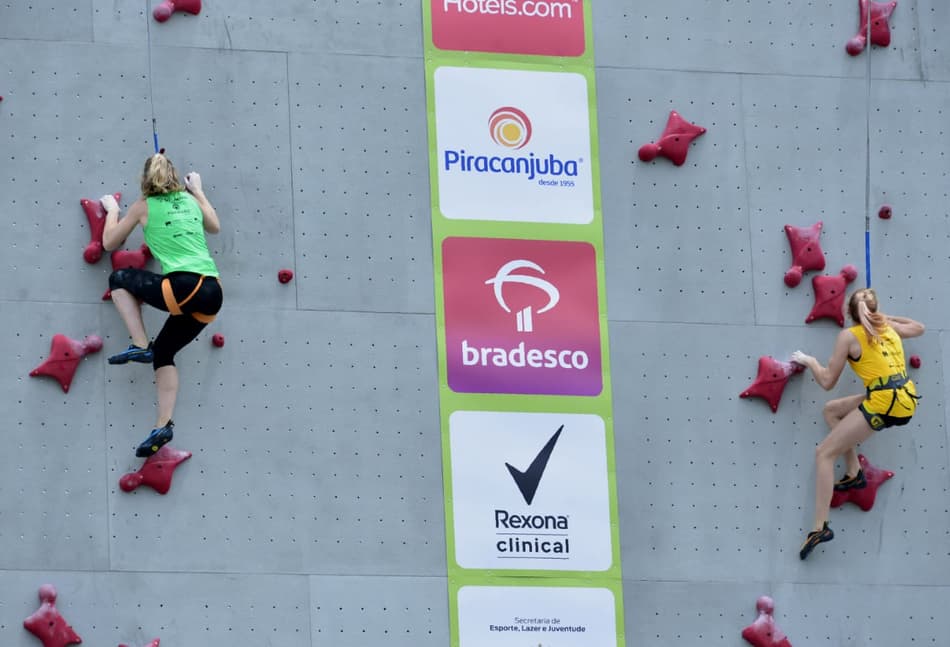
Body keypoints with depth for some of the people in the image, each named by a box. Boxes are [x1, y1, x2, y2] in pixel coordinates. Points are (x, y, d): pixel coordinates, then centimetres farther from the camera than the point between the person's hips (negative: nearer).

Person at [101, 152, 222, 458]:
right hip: (212, 294, 6)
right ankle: (163, 425, 7)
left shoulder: (145, 206, 6)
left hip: (184, 287, -6)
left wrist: (112, 210, 34)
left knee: (120, 279, 18)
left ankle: (140, 346, 6)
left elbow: (109, 243, 18)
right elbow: (214, 226, 41)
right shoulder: (190, 201, 20)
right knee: (163, 352, 20)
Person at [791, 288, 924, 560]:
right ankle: (854, 474, 19)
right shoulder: (888, 328, 15)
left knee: (824, 453, -2)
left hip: (884, 404, -7)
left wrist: (809, 361, 19)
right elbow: (918, 328, 38)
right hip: (907, 398, 7)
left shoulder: (849, 336, -2)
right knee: (831, 410, 25)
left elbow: (827, 382, 1)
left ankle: (820, 528, -11)